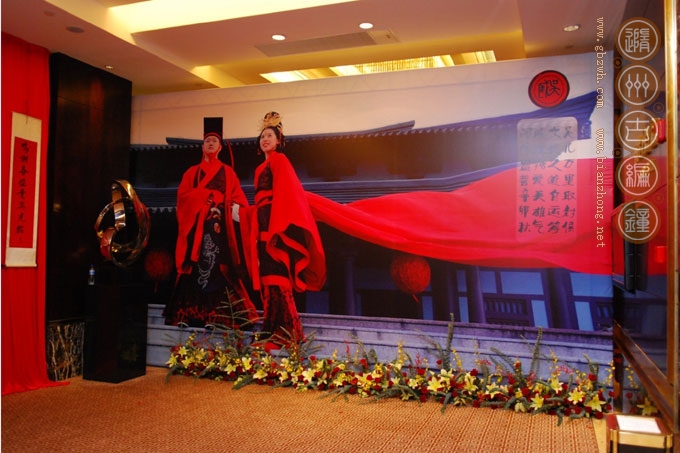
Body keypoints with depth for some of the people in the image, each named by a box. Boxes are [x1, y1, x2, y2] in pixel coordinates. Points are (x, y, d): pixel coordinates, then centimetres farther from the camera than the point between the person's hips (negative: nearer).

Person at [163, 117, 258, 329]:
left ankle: (213, 315, -9)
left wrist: (235, 208, -15)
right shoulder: (192, 172, 17)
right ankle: (186, 314, -1)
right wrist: (207, 195, -8)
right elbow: (183, 195, 5)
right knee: (193, 266, -4)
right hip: (196, 224, 1)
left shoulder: (227, 172, 15)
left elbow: (237, 197, 6)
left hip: (218, 224, -1)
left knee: (216, 266, -9)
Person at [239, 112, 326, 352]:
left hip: (277, 224, -9)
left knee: (276, 277, -14)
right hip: (264, 225, 9)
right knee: (268, 277, 6)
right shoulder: (262, 167, 23)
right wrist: (242, 211, 18)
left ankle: (283, 333, -13)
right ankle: (273, 330, 9)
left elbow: (284, 195, -14)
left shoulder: (279, 160, -3)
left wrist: (276, 227, -22)